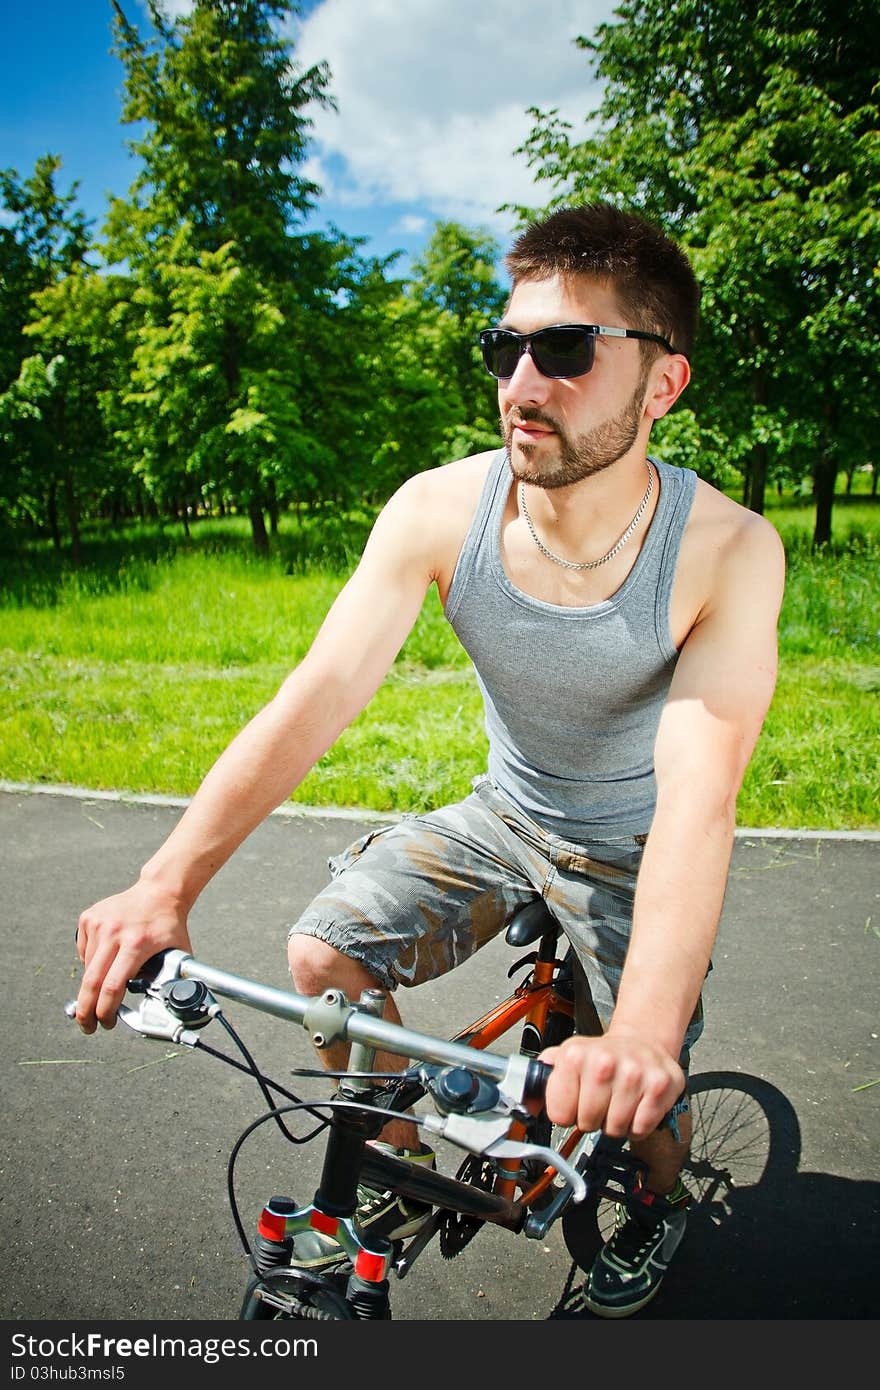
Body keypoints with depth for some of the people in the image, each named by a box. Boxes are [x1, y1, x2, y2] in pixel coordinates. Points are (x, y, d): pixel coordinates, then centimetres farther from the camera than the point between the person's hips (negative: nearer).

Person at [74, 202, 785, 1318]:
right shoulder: (439, 510, -21)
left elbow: (699, 794, -38)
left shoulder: (726, 551, -29)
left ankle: (660, 1205, 42)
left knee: (637, 1104, 2)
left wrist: (645, 1030, -53)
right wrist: (165, 884, -36)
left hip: (634, 848, -2)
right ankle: (408, 1173, 18)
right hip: (504, 814, 3)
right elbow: (316, 696, -26)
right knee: (325, 953, -11)